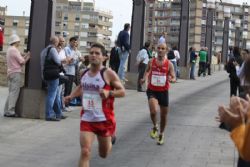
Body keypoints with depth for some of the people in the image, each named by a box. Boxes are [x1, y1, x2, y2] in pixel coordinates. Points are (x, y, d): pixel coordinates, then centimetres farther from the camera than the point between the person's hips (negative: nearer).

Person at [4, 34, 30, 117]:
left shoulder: (9, 50, 18)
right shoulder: (14, 50, -11)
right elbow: (22, 62, -11)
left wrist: (25, 56, 13)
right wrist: (28, 57, 6)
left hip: (10, 73, 9)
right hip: (16, 73, -9)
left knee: (11, 92, 11)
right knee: (14, 92, -8)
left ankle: (6, 111, 10)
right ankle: (10, 111, -9)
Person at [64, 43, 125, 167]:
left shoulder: (108, 73, -13)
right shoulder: (84, 73, 4)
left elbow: (122, 92, -10)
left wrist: (109, 93, -27)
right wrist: (71, 96, 9)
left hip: (104, 119, -3)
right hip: (87, 119, 3)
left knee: (104, 154, 16)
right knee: (85, 152, -13)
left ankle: (110, 138, 53)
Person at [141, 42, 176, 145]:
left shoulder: (169, 64, -4)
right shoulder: (151, 62, -2)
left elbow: (174, 77, -3)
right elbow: (147, 72, 15)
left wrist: (171, 79, -27)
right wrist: (144, 78, -6)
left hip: (163, 91, 1)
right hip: (152, 90, -1)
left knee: (164, 114, 12)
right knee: (153, 111, -24)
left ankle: (161, 134, 37)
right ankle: (155, 127, 9)